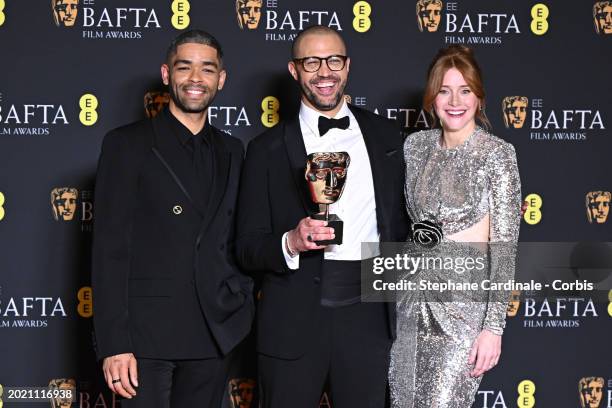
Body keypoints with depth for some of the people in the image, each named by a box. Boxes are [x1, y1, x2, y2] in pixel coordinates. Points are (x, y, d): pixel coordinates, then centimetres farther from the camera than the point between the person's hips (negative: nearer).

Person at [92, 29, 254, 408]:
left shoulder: (232, 151, 13)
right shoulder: (127, 144, -1)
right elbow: (110, 248, -7)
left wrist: (242, 300, 2)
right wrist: (114, 343, -13)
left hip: (214, 332, 4)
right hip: (146, 332, -4)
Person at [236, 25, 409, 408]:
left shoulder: (385, 136, 9)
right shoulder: (268, 148, 2)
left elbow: (401, 220, 16)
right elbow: (247, 247, -1)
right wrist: (291, 242, -19)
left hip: (367, 314, 2)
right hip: (293, 321, -2)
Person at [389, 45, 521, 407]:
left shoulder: (498, 154, -11)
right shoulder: (416, 145, 4)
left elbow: (505, 244, -13)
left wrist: (494, 325, -16)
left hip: (467, 301, -5)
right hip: (417, 297, 5)